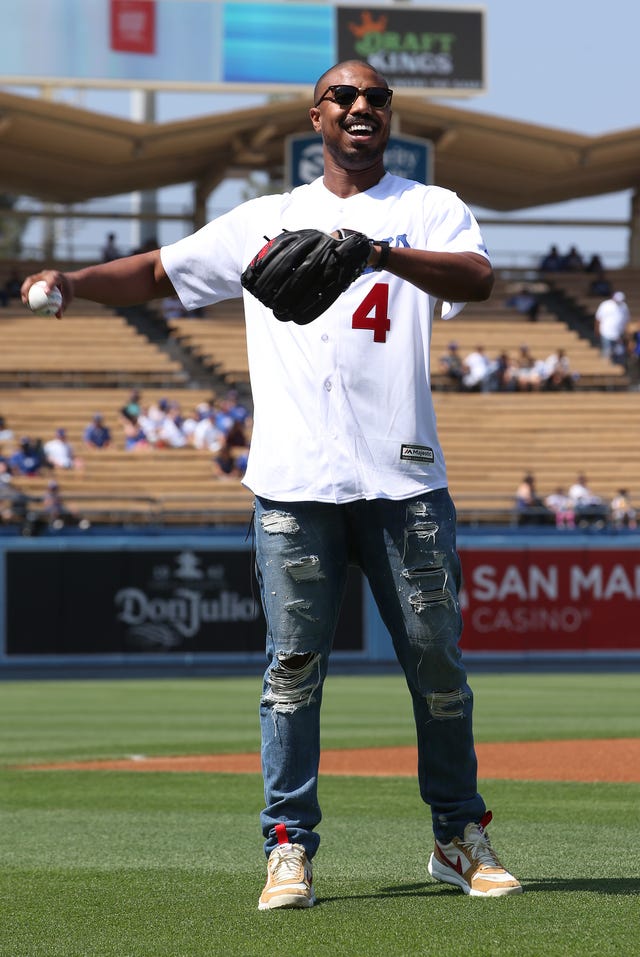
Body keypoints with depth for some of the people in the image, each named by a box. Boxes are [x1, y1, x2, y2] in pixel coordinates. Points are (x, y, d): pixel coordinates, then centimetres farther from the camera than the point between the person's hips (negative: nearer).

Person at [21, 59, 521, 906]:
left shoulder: (429, 209, 8)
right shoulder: (262, 221, 16)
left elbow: (478, 278, -13)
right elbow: (157, 272, 18)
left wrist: (381, 251, -29)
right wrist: (70, 281, -1)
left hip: (403, 478, -1)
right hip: (294, 484, 1)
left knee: (436, 659, 2)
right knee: (293, 663, -3)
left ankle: (460, 837, 15)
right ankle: (290, 849, 1)